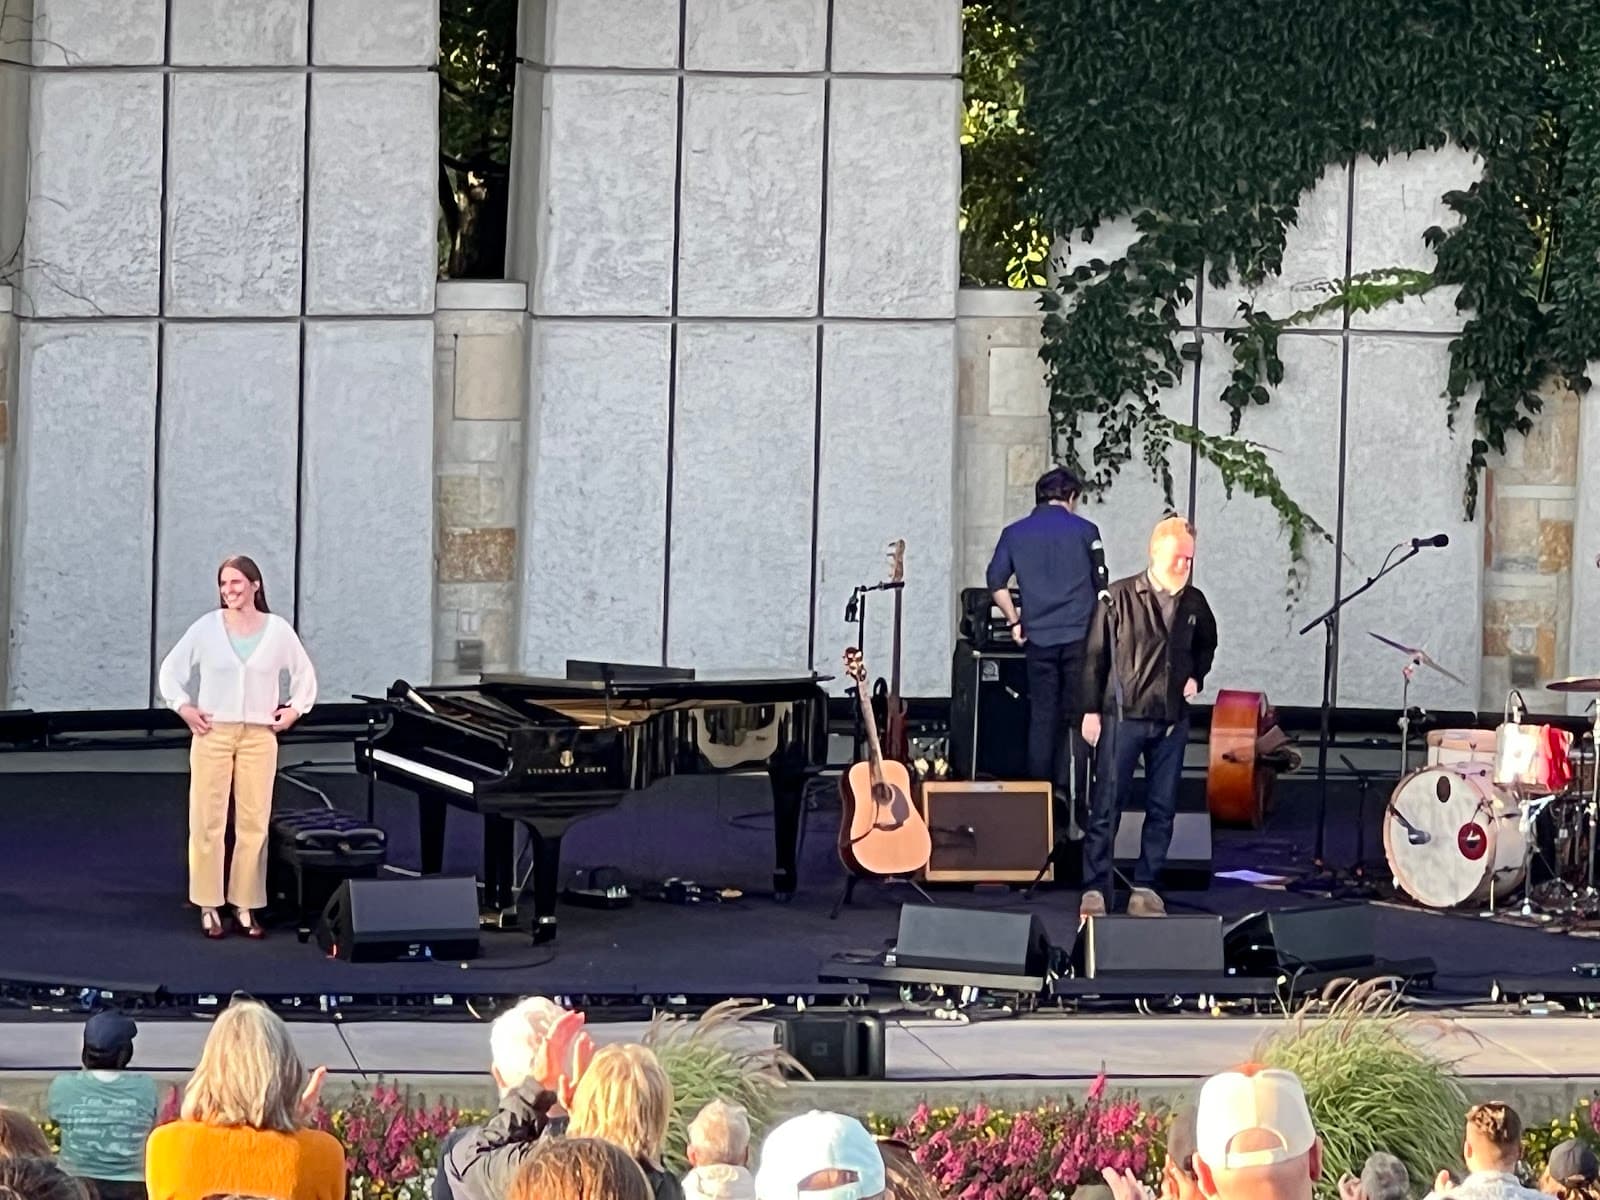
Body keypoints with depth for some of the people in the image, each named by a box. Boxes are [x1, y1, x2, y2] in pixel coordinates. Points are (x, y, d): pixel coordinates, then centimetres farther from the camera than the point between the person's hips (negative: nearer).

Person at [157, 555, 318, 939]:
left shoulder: (278, 630, 2)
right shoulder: (207, 627, -1)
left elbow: (304, 674, 16)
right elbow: (172, 669, 8)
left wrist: (295, 710, 5)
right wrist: (184, 707, -2)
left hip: (259, 736, 1)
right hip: (212, 733, -1)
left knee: (253, 823, 1)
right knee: (209, 821, -1)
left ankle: (245, 906, 7)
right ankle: (209, 907, 4)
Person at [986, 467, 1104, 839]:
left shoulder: (1015, 533, 8)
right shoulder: (1084, 530, 1)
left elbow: (996, 581, 5)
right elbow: (1102, 584, 5)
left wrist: (1015, 621, 14)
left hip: (1038, 637, 2)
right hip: (1080, 635, -2)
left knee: (1042, 720, 8)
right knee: (1078, 718, 2)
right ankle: (1072, 794, -7)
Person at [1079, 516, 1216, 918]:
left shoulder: (1194, 603, 5)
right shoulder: (1121, 597, -8)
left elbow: (1206, 644, 25)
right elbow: (1095, 655, -4)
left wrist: (1196, 677, 8)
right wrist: (1091, 710, -7)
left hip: (1172, 719, 4)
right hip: (1123, 715, -4)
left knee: (1162, 809, 6)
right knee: (1106, 805, -3)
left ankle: (1145, 887, 14)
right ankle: (1095, 889, 0)